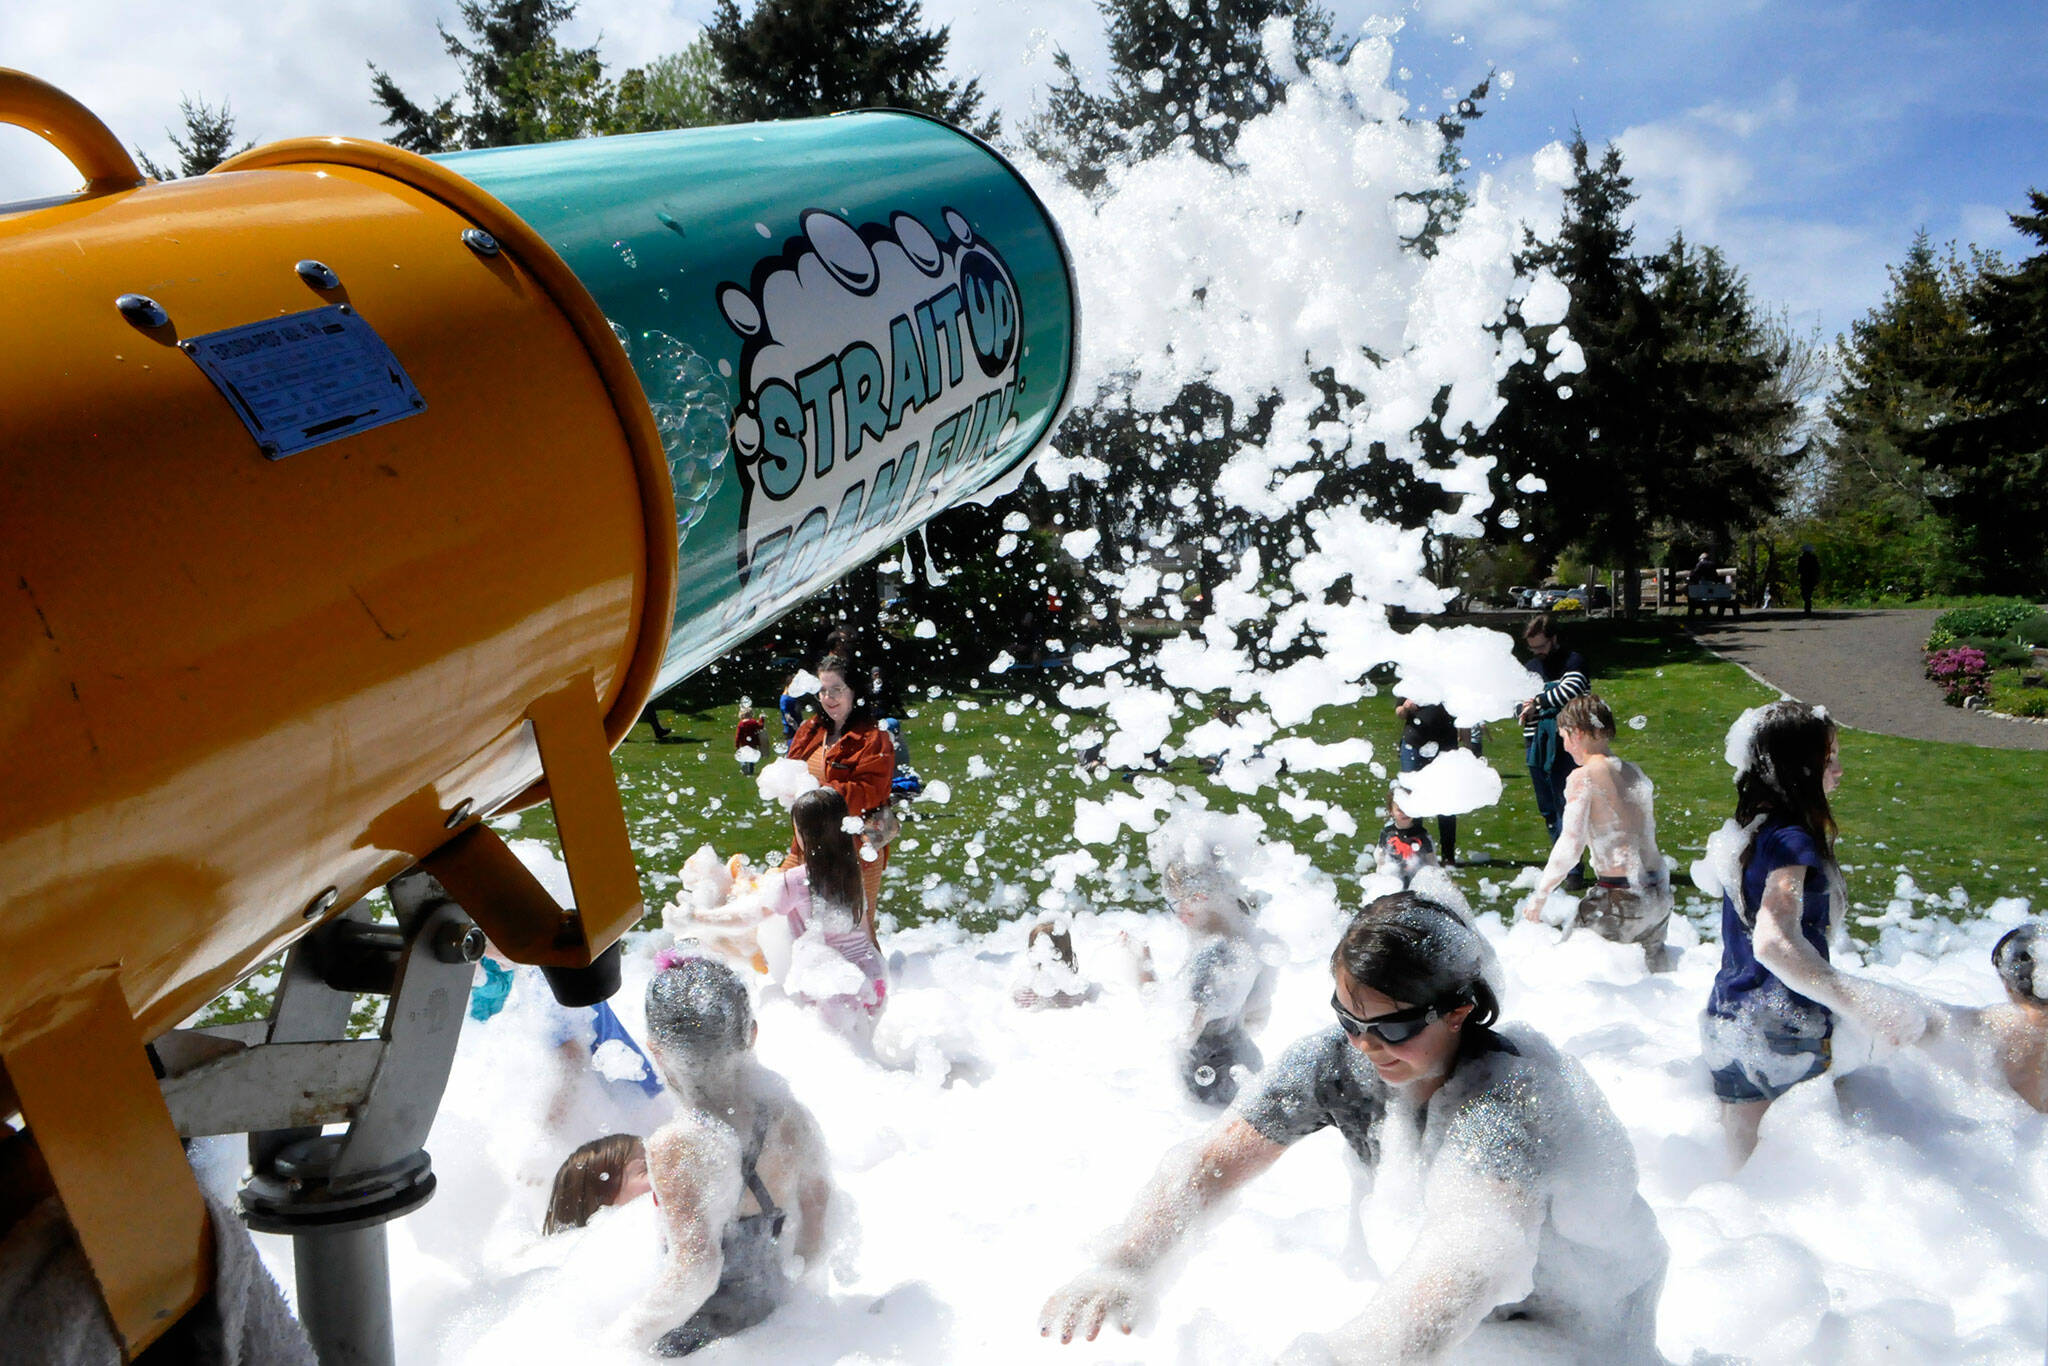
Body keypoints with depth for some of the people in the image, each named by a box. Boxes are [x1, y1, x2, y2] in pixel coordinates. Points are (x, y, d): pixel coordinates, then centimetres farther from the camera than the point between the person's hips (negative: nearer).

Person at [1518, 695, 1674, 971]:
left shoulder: (1583, 777, -12)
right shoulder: (1635, 773, 10)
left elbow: (1571, 847, -19)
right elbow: (1649, 832, 17)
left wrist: (1540, 895, -12)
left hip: (1621, 897, -7)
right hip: (1660, 893, 7)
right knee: (1655, 954, 33)